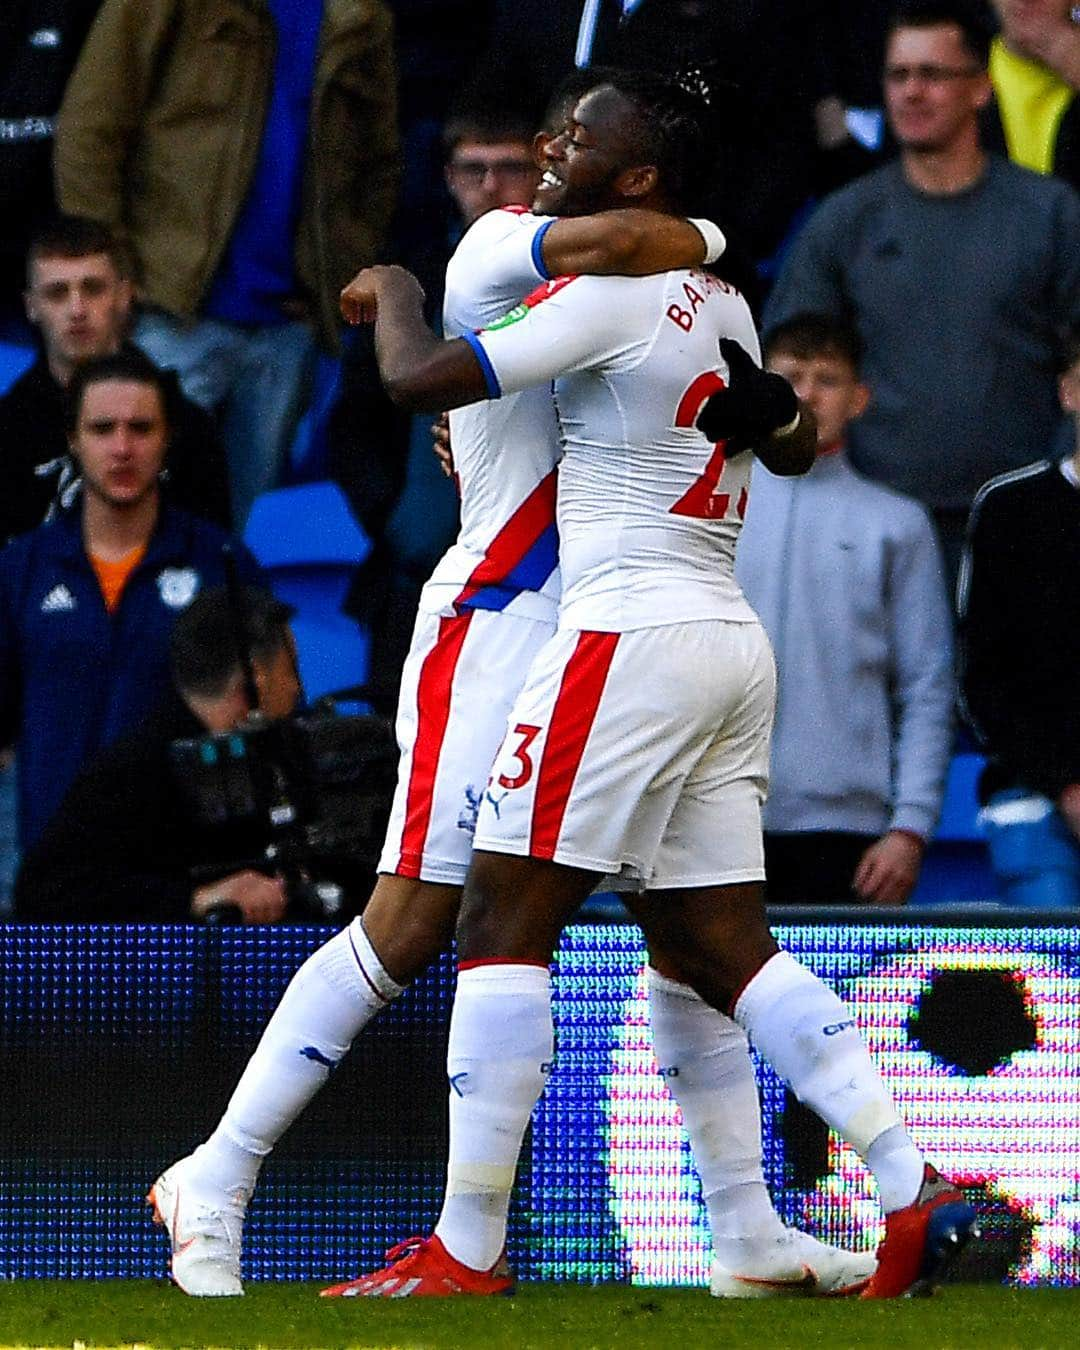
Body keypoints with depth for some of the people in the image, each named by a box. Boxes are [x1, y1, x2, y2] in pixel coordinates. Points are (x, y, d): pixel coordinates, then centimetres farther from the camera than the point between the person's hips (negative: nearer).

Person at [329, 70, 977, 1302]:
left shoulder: (612, 294, -9)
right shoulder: (723, 308, 17)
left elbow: (421, 378, -10)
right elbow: (795, 446, 34)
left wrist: (391, 295, 8)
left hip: (631, 633, -9)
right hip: (731, 643, 9)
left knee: (503, 925, -5)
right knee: (715, 946, 8)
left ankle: (465, 1252, -7)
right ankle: (916, 1193, -2)